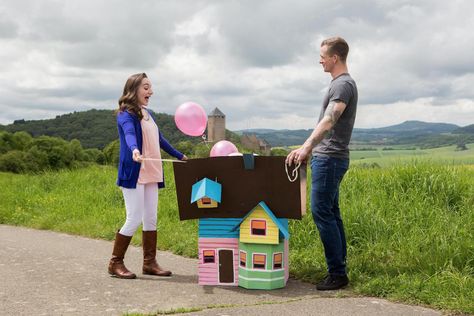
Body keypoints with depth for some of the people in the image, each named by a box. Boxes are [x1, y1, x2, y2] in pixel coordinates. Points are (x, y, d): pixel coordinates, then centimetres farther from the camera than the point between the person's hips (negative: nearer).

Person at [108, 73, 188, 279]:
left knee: (151, 219, 8)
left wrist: (180, 156, 33)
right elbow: (129, 134, -29)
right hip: (133, 173, -8)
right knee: (134, 219, -7)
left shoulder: (147, 114, 17)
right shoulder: (126, 114, -8)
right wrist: (135, 150, -50)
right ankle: (115, 263, 6)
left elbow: (159, 139, 27)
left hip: (151, 173, 8)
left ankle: (149, 263, 15)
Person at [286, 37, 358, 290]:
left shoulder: (343, 85, -13)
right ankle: (339, 268, 17)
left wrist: (306, 146, -41)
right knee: (331, 213, 11)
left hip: (330, 159, -10)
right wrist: (310, 147, 29)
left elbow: (329, 120, -29)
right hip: (328, 157, 10)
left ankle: (337, 273, -5)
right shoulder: (341, 83, 19)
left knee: (322, 212, -10)